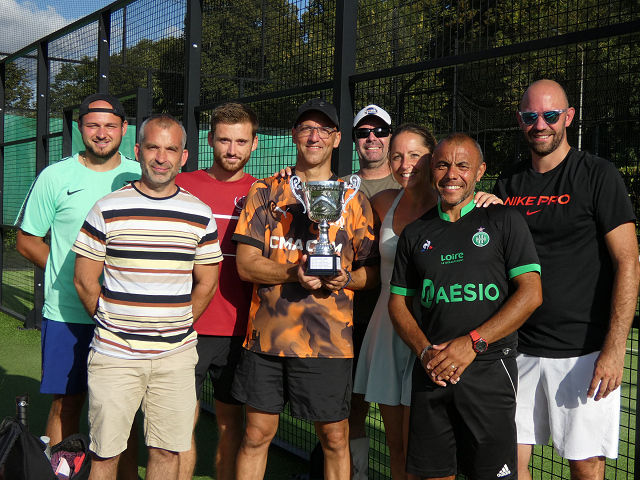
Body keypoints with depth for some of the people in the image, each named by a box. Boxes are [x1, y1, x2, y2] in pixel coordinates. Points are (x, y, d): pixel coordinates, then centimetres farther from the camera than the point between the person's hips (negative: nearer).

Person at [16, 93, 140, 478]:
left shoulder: (142, 177, 5)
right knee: (66, 403, 6)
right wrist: (71, 274, -3)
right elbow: (27, 240, 7)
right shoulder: (55, 177, 1)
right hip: (67, 313, -1)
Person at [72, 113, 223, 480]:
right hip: (115, 354, -2)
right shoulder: (108, 209, -2)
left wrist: (175, 326, 9)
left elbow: (206, 283, 11)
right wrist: (113, 324, 6)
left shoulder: (200, 214, 4)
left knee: (167, 451, 8)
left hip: (176, 355, 2)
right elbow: (85, 280, 2)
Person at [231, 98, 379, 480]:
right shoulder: (266, 192, 7)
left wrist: (345, 279, -14)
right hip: (268, 334, 1)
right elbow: (246, 264, 0)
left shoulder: (354, 199, 8)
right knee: (257, 435, 9)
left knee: (335, 438, 7)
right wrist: (294, 272, -17)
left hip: (329, 338, 0)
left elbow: (373, 269, 8)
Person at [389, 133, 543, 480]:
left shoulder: (504, 221, 3)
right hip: (431, 373, 3)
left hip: (489, 370, -3)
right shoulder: (415, 233, 13)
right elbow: (398, 302, 14)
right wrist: (425, 350, -4)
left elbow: (530, 293, -5)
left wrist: (473, 342, -13)